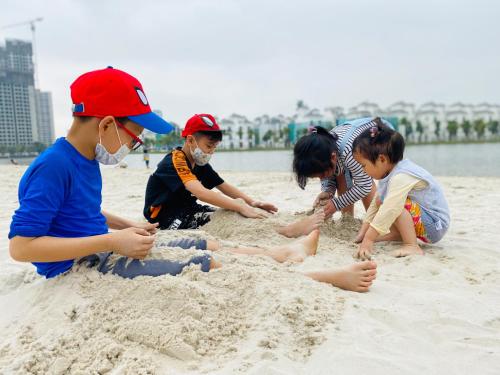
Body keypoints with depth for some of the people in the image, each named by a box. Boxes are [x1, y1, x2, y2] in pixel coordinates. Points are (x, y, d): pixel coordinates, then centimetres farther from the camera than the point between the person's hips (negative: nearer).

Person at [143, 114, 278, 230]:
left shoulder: (201, 164, 5)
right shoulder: (174, 161, -23)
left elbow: (224, 186, 7)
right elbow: (201, 193, -37)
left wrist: (252, 202, -8)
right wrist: (241, 208, -39)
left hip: (187, 211, 9)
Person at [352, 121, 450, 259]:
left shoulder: (401, 177, -29)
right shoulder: (390, 171, 2)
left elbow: (389, 210, -37)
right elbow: (375, 205, 8)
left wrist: (368, 239, -37)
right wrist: (363, 232, 6)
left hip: (435, 226, -9)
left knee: (394, 204, -27)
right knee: (379, 200, 7)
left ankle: (412, 246, -24)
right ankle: (400, 234, -2)